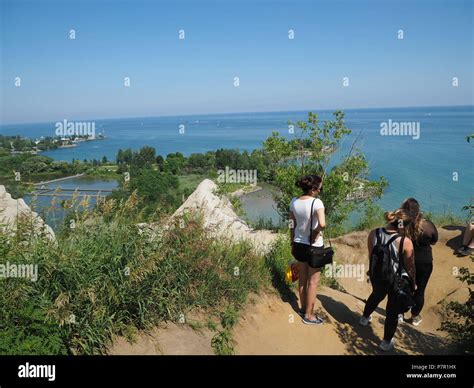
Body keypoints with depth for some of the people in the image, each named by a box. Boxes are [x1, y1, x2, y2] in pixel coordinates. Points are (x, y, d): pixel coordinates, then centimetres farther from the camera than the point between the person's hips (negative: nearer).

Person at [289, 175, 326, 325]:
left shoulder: (294, 202, -3)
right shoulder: (316, 202, -22)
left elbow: (292, 225, 6)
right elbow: (322, 224, -37)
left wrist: (293, 243, 16)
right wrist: (315, 232, -16)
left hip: (299, 244, 6)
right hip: (314, 246, -6)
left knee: (303, 278, 21)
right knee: (313, 281, 9)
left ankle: (303, 309, 37)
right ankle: (309, 315, 21)